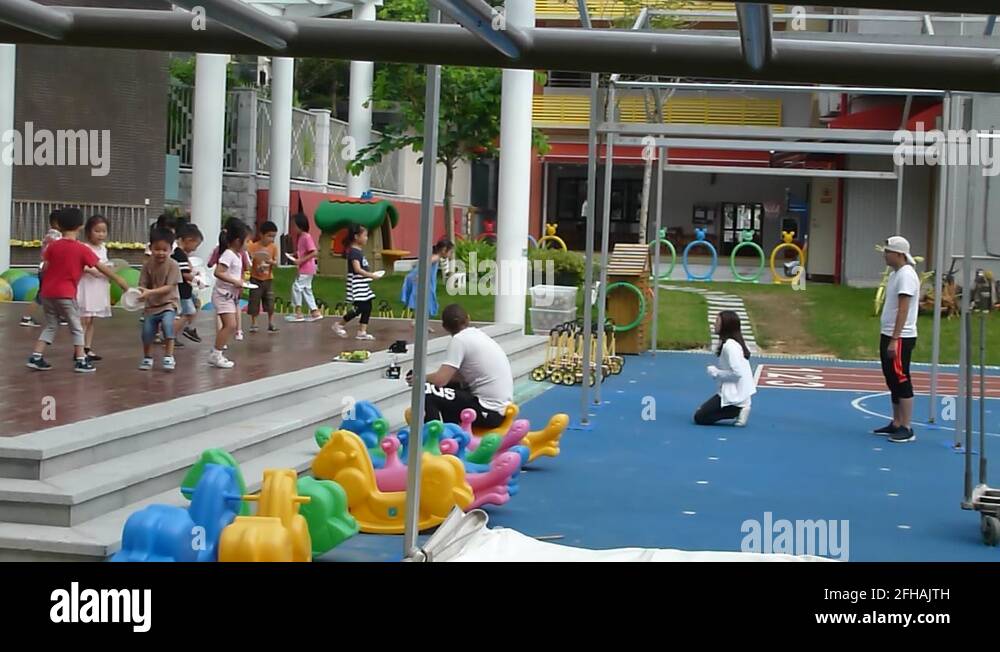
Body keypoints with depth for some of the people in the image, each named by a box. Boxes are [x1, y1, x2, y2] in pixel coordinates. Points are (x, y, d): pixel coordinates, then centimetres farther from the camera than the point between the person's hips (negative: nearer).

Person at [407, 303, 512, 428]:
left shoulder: (459, 339, -10)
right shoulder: (479, 335, 14)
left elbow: (440, 380, -16)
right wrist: (429, 378, 13)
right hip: (501, 407, 9)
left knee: (426, 392, -11)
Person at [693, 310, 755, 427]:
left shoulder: (730, 345, -21)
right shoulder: (734, 343, 9)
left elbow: (737, 373, -26)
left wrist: (715, 372, -13)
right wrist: (716, 371, 1)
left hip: (734, 394, -10)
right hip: (734, 391, 10)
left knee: (700, 417, -4)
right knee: (703, 411, 20)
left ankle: (738, 410, -7)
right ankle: (739, 409, 8)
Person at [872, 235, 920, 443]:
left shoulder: (906, 276, -16)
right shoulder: (895, 274, 14)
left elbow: (903, 309, -21)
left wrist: (894, 340, -24)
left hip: (900, 338, -10)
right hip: (889, 335, 10)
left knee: (901, 381, -6)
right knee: (892, 381, 14)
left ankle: (906, 429, -3)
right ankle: (896, 424, 22)